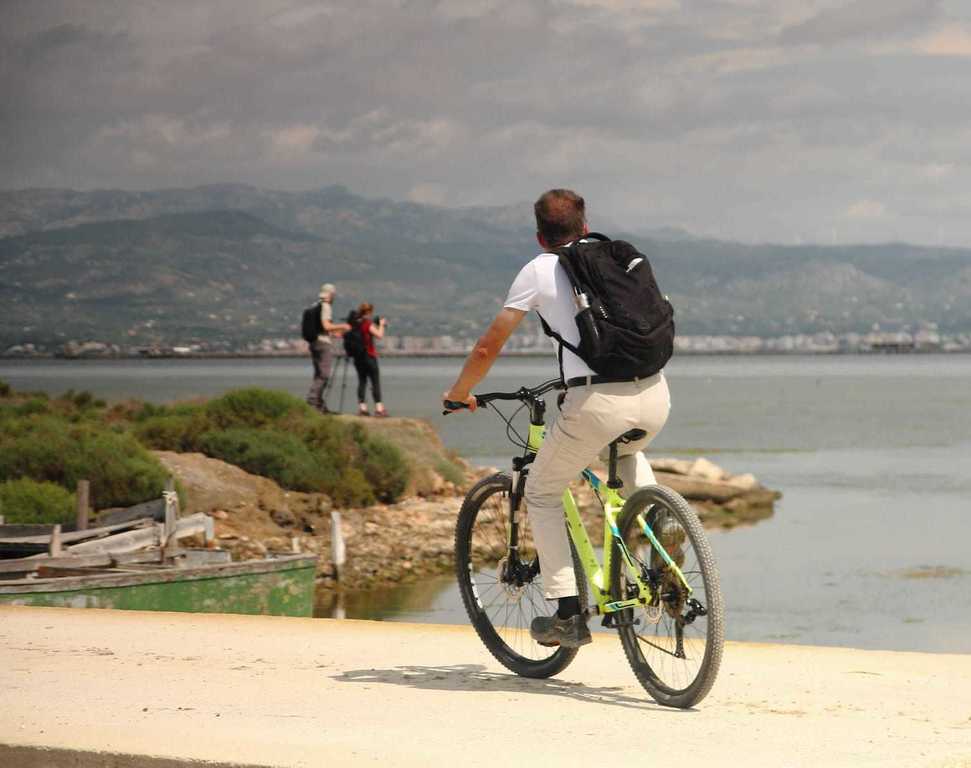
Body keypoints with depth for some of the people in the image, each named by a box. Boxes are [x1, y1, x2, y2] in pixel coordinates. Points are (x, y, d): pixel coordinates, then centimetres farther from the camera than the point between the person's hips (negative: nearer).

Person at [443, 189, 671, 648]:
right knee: (628, 453, 40)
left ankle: (568, 614, 10)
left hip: (597, 403, -5)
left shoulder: (539, 271, 10)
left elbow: (488, 348, 10)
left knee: (541, 494, 18)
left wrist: (459, 394, 29)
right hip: (654, 394, 5)